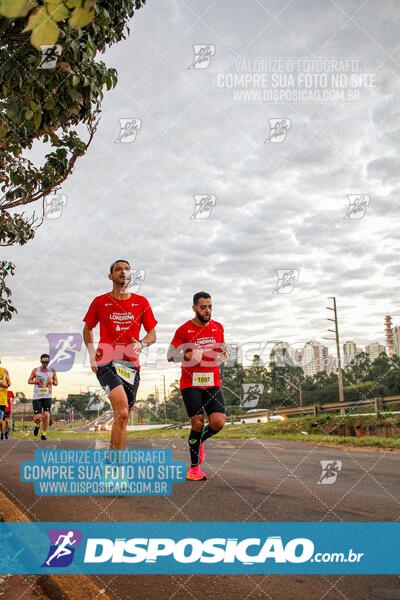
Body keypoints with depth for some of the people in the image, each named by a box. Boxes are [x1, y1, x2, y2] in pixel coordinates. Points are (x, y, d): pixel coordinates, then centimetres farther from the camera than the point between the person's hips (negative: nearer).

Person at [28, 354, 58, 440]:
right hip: (37, 397, -1)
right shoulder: (36, 370, 1)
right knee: (38, 417, -8)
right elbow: (29, 380, 11)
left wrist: (52, 382, -10)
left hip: (47, 396, 1)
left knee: (46, 415, -12)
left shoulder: (52, 371, 4)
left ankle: (43, 434, 5)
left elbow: (56, 383, 13)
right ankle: (37, 425, 28)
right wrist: (35, 381, -11)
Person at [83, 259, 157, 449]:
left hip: (131, 364, 3)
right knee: (122, 412, -23)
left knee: (122, 417, 7)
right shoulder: (100, 302, 7)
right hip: (106, 362, -3)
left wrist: (141, 343, -9)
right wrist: (91, 351, 3)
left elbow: (152, 334, 13)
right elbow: (87, 329, 21)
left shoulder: (141, 302, 9)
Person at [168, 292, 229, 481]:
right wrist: (189, 355, -19)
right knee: (198, 423, -8)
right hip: (190, 383, -3)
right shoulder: (184, 329, -4)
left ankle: (199, 441, 24)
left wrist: (224, 355, -2)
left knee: (218, 423, -10)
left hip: (212, 383, 3)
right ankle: (194, 467, 11)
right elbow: (170, 355, -1)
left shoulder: (218, 327, 8)